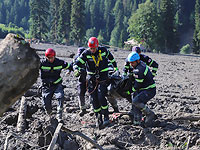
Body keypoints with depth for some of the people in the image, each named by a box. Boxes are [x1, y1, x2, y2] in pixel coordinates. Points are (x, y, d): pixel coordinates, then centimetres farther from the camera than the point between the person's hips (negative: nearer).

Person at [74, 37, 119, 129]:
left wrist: (116, 68, 21)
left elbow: (111, 58, 12)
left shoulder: (103, 50, -8)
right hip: (92, 78, 2)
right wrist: (77, 70, -32)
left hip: (103, 76, -2)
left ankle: (106, 117, -3)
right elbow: (78, 63, -11)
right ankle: (99, 119, 12)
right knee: (94, 99, 0)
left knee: (101, 97, -16)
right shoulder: (86, 53, -9)